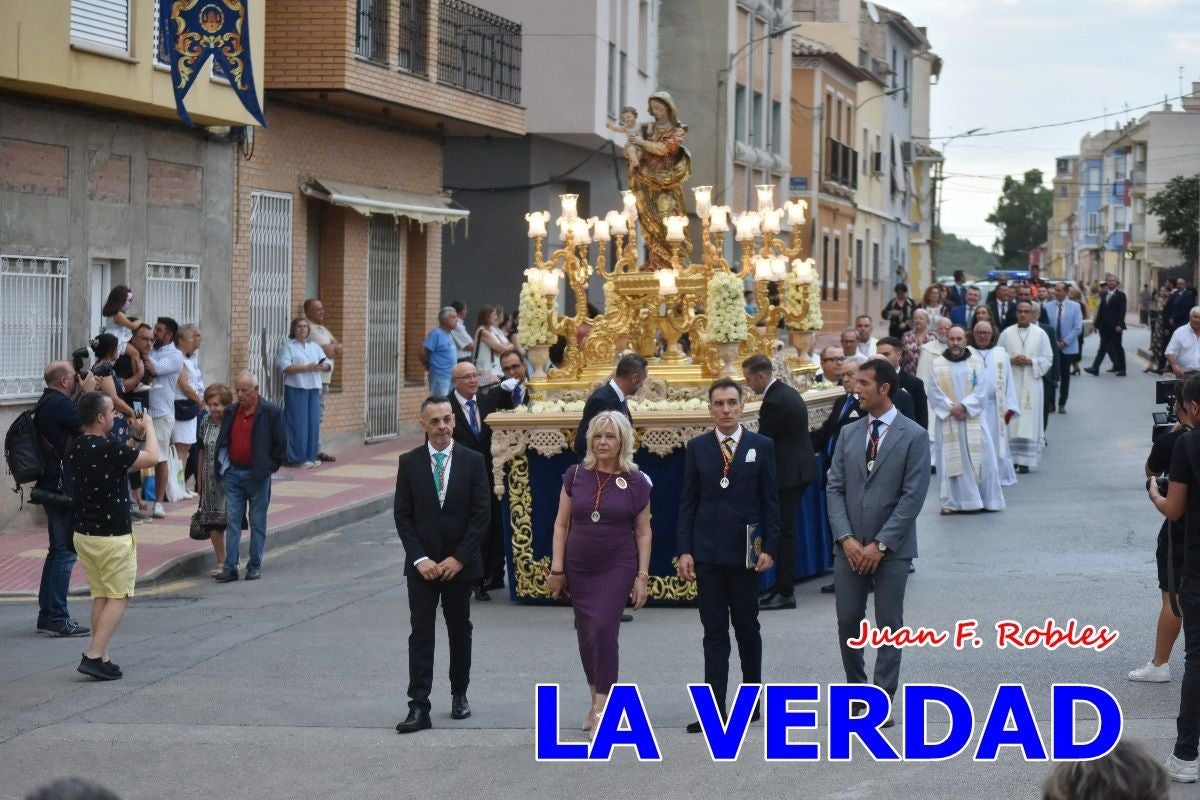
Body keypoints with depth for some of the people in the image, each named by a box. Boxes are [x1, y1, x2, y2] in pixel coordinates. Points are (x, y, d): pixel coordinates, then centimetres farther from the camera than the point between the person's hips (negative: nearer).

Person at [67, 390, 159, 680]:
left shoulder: (75, 449, 4)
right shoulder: (109, 450, -21)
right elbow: (150, 458, -9)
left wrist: (136, 437, 19)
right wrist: (149, 428, 7)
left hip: (83, 533, 8)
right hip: (112, 536, -8)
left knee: (100, 596, 15)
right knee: (118, 597, 1)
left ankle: (101, 657, 14)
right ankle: (94, 656, -8)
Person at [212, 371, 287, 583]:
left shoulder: (271, 412, -7)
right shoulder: (231, 413, 8)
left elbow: (281, 443, -4)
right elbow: (223, 442, 18)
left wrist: (271, 466, -4)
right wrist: (223, 465, 10)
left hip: (257, 475, -4)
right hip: (233, 473, 4)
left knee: (258, 523, 5)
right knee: (232, 521, 2)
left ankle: (255, 566, 13)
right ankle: (230, 567, 2)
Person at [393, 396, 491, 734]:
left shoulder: (472, 461, -2)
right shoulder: (409, 462, 0)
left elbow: (481, 514, -4)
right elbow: (402, 515, -1)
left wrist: (459, 558, -10)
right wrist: (420, 558, -10)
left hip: (460, 564, 1)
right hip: (422, 564, 0)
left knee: (460, 630, 12)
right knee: (421, 633, -5)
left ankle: (459, 694, 28)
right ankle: (419, 707, -8)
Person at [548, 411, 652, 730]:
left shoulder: (635, 482, -2)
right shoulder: (575, 475, 1)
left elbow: (643, 532, 3)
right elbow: (561, 524, 6)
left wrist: (642, 576, -2)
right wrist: (557, 569, 1)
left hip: (617, 569, -3)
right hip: (579, 569, 3)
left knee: (603, 629, -16)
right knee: (586, 637, 8)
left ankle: (601, 707, -11)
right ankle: (596, 701, 24)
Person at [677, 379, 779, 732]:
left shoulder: (761, 447, 1)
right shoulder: (697, 448, 5)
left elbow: (771, 501, 1)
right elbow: (688, 502, 5)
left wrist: (769, 548, -7)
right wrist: (685, 550, -2)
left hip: (745, 551, -1)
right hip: (707, 552, 1)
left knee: (747, 627, 9)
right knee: (714, 632, 1)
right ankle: (714, 708, 0)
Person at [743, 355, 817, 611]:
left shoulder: (774, 402, -20)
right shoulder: (788, 392, 11)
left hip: (788, 474, -10)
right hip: (800, 468, 10)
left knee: (783, 532, -5)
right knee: (786, 530, 14)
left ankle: (784, 593, -1)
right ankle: (783, 587, 19)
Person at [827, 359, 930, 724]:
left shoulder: (913, 436, -5)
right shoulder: (848, 434, 9)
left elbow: (913, 496, -9)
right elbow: (834, 488, 7)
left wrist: (880, 544, -13)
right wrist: (846, 538, -6)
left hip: (891, 549, -4)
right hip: (849, 546, 4)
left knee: (889, 625, 1)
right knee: (848, 621, 6)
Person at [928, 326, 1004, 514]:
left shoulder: (976, 362, 6)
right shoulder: (938, 364, 5)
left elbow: (980, 389, -2)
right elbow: (935, 392, -1)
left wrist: (964, 406, -14)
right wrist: (951, 408, -13)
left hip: (973, 419, 0)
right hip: (948, 420, 0)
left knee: (979, 460, -1)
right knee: (951, 460, -1)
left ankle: (985, 499, 7)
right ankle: (951, 502, 1)